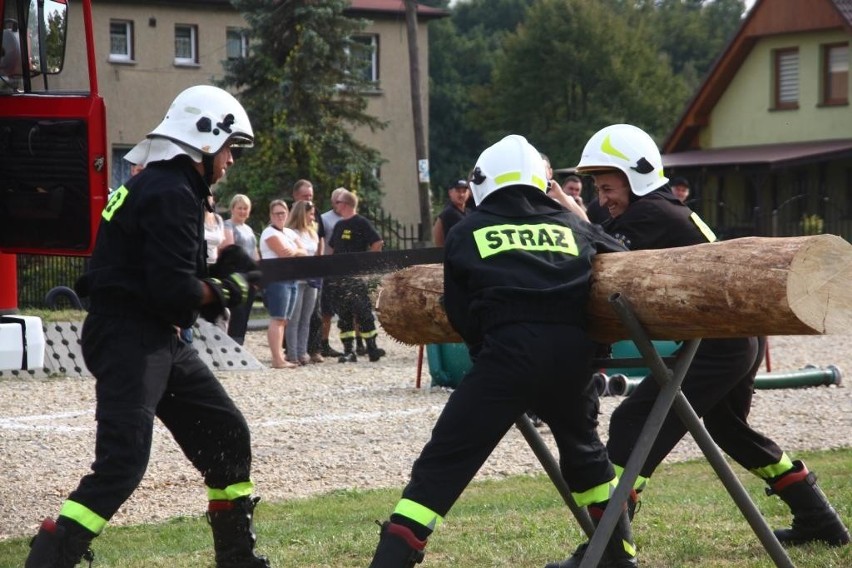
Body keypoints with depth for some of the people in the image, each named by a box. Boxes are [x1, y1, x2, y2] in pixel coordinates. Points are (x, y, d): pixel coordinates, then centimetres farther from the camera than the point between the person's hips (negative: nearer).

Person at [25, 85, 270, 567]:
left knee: (227, 435, 16)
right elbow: (174, 291, -23)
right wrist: (227, 289, -6)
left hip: (160, 340, 11)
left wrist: (224, 272, 3)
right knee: (122, 464, -18)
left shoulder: (161, 187, 15)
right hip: (128, 341, -11)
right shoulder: (171, 195, -17)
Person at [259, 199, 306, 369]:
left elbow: (304, 253, 13)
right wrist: (297, 252, 4)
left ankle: (280, 357, 8)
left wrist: (294, 252, -6)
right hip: (277, 279, -8)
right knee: (278, 319, -13)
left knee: (284, 320, 7)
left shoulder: (290, 233, 21)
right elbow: (284, 253, -13)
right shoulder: (270, 233, -3)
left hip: (292, 279, 8)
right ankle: (277, 359, -18)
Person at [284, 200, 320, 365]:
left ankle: (302, 352, 9)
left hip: (311, 281, 8)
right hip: (296, 281, -8)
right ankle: (292, 355, -5)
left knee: (306, 320, 7)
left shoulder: (312, 234, 18)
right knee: (294, 320, -5)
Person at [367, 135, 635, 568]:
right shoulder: (571, 226, 23)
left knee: (442, 466, -1)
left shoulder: (467, 233, 16)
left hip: (508, 350, -3)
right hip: (572, 350, 4)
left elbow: (460, 314, 11)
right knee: (584, 451, 30)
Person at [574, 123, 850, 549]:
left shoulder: (648, 215, -13)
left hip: (717, 345, -10)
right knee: (729, 428, 30)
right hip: (742, 337, 10)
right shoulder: (666, 210, 15)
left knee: (634, 424, -13)